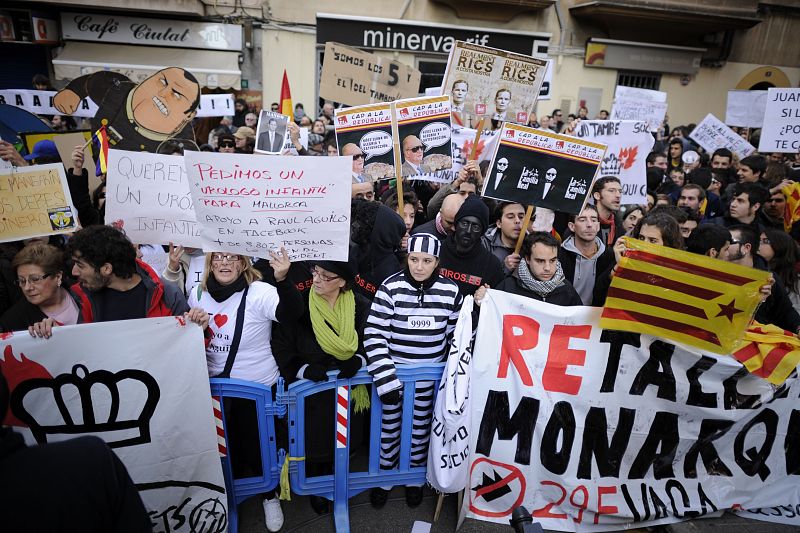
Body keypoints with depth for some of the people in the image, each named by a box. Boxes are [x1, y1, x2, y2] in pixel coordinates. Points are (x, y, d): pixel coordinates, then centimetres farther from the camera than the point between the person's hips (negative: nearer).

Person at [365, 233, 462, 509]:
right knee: (389, 425, 15)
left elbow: (456, 336, 3)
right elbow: (373, 334, -15)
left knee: (421, 427, 19)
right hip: (393, 373, -1)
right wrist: (385, 378, -19)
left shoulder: (450, 291, -8)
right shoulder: (391, 287, -16)